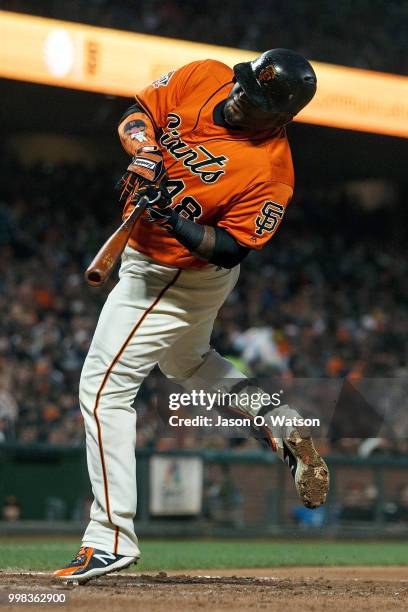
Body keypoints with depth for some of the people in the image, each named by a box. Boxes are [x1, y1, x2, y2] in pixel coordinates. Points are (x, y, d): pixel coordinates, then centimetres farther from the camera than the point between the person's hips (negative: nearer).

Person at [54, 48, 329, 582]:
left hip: (173, 280, -9)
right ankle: (284, 431, 31)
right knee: (189, 364, 29)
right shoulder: (203, 77, -11)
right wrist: (144, 149, -22)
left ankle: (112, 538, -7)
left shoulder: (271, 172, -27)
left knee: (104, 387, -9)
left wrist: (174, 222, -38)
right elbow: (138, 112, -2)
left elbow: (230, 248, -24)